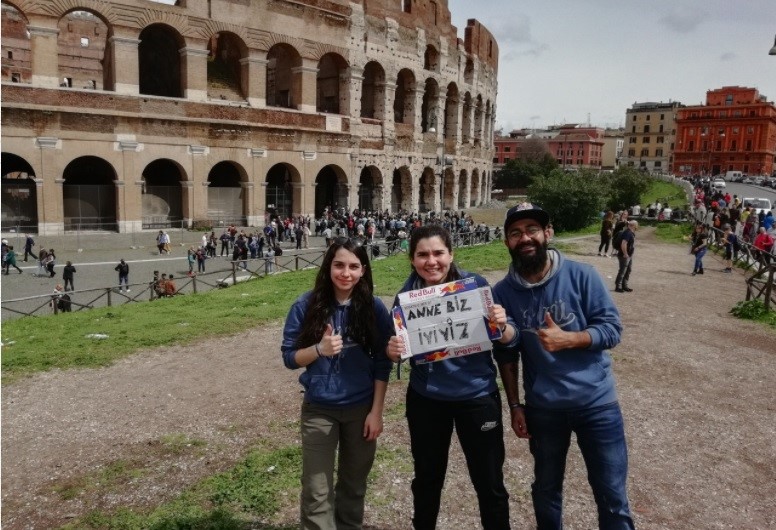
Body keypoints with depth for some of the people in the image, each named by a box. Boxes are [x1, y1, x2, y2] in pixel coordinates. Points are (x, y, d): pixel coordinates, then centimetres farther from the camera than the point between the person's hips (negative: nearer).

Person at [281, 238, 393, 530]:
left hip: (361, 408, 1)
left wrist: (376, 411, -5)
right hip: (318, 409, -1)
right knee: (317, 493, 4)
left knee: (354, 485, 19)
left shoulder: (374, 308, -9)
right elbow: (289, 357, -6)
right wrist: (320, 349, -24)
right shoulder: (306, 306, -10)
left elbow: (382, 364, -3)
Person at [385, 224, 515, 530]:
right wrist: (392, 351, -22)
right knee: (427, 479, 20)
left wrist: (502, 325, -30)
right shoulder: (406, 295, -9)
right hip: (426, 399, 2)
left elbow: (508, 340, -8)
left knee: (489, 482, 11)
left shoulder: (476, 285, -13)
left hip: (477, 396, -1)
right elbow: (398, 349, 0)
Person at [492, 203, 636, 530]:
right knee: (546, 490, 21)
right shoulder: (503, 292, -6)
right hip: (542, 408, 2)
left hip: (596, 401, -1)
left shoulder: (581, 275, -11)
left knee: (612, 496, 10)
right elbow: (506, 355, 2)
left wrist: (567, 339, -26)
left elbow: (612, 328, -11)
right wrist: (515, 406, 2)